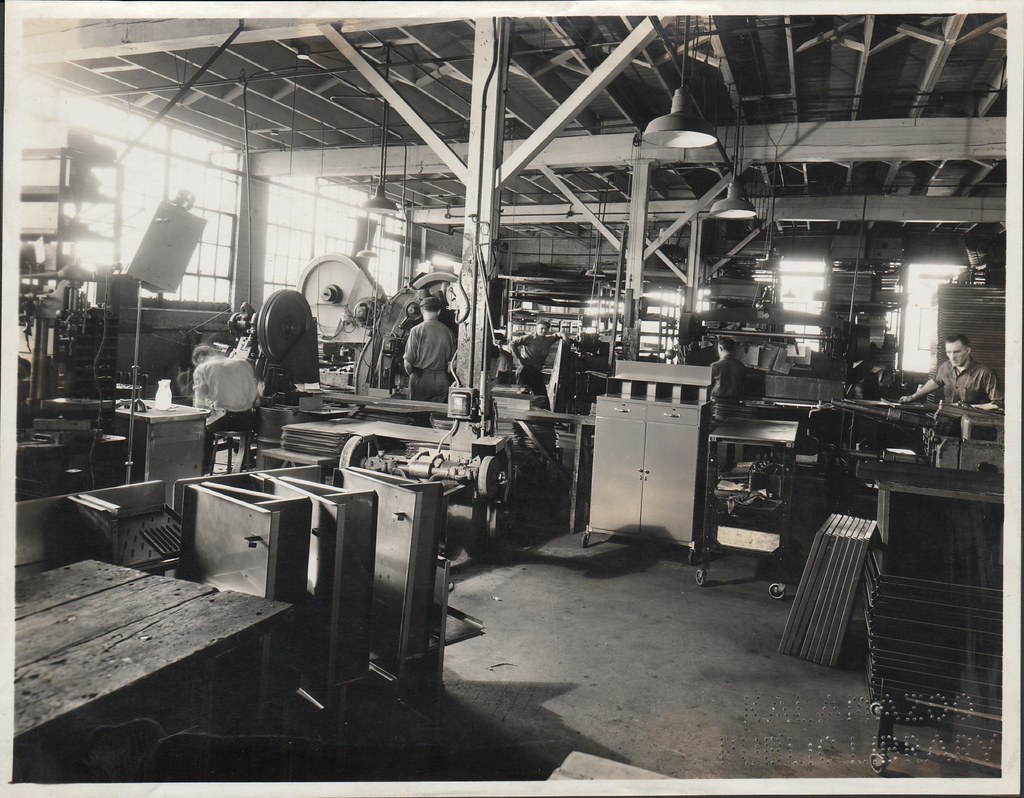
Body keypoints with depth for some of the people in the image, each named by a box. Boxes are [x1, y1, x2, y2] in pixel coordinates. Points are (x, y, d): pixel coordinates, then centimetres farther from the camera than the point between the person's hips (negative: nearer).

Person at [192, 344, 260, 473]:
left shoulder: (201, 368, 3)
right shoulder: (244, 363, 13)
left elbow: (199, 404, -4)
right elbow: (257, 393, 13)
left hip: (222, 420, -3)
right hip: (247, 420, 3)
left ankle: (204, 472, 32)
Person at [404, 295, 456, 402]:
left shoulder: (416, 330, -8)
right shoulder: (448, 332, 1)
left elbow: (408, 360, -7)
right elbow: (451, 360, 4)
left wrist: (410, 373, 12)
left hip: (421, 379, -3)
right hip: (442, 380, 3)